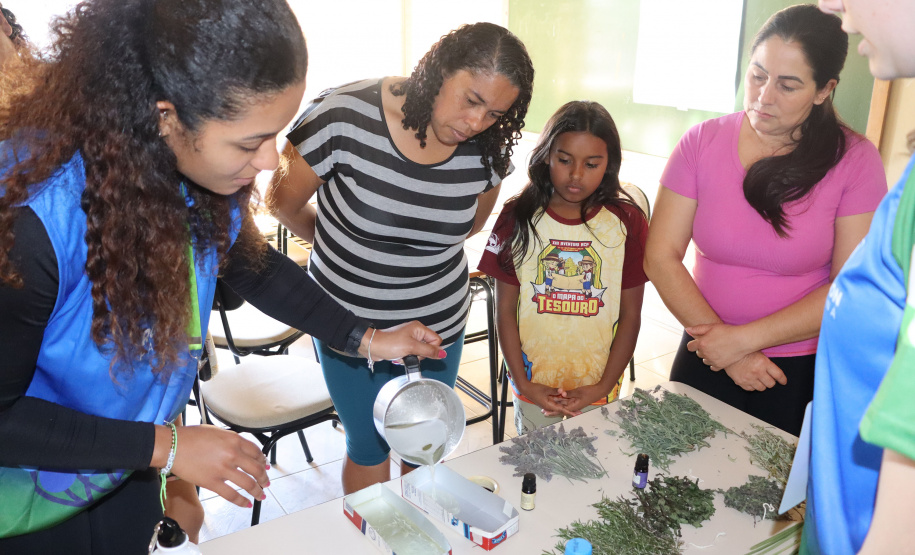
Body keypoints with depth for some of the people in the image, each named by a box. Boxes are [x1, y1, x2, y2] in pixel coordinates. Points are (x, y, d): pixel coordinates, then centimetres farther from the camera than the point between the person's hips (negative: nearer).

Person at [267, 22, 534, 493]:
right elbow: (283, 201, -7)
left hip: (438, 327, 3)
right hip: (349, 325, -2)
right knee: (370, 446, 17)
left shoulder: (486, 149, -12)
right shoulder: (345, 115, -23)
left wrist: (406, 254, 7)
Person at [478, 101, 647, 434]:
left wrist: (603, 386, -8)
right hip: (534, 389, 0)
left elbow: (630, 315, -3)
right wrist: (523, 383, -8)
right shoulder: (518, 218, -5)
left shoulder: (627, 223, -5)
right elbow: (505, 309, -4)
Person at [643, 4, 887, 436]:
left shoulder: (854, 160, -10)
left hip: (802, 371, -1)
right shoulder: (702, 143, -7)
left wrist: (745, 338, -18)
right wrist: (723, 346, -14)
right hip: (705, 359, 2)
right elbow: (661, 257, -10)